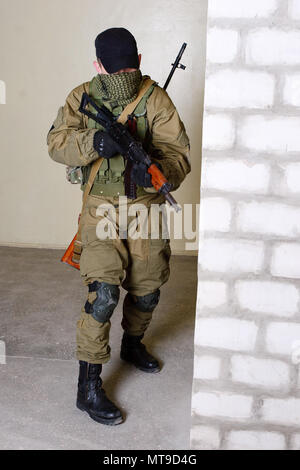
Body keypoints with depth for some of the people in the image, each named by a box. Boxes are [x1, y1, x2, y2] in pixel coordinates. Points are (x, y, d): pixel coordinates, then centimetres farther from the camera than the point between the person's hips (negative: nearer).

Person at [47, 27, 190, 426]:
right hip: (103, 209, -2)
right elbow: (57, 142, -14)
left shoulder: (155, 98, -5)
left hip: (147, 206, 2)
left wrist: (158, 172, -35)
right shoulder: (82, 98, -2)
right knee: (103, 295, -12)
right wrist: (94, 141, -34)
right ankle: (88, 387, 1)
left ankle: (133, 345, 45)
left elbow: (178, 151, -12)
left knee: (147, 291, 13)